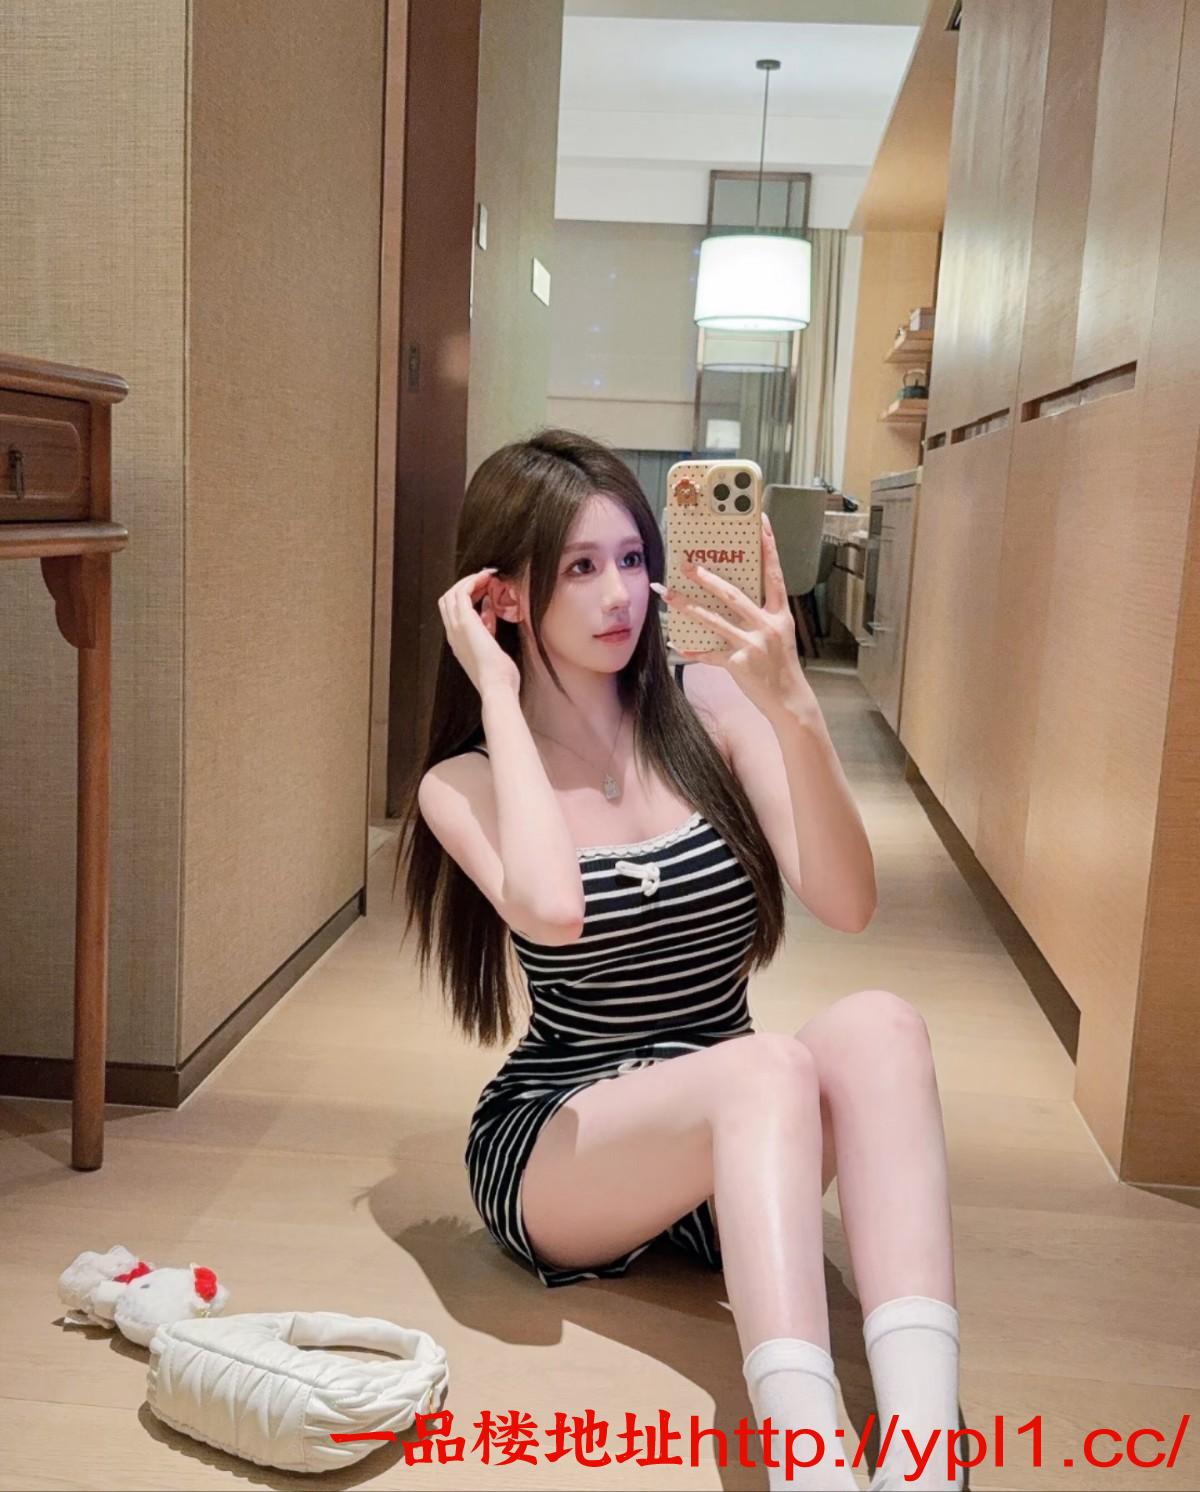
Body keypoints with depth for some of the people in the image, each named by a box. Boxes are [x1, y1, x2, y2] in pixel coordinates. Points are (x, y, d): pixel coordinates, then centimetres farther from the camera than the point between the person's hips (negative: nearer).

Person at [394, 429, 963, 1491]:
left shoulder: (712, 705, -2)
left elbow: (847, 905, -15)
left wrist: (793, 706, -30)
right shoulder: (465, 782, -7)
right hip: (553, 1147, -3)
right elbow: (552, 910, -31)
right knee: (769, 1068, -35)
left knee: (877, 1025, -30)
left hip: (736, 1142, 3)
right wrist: (498, 691, -21)